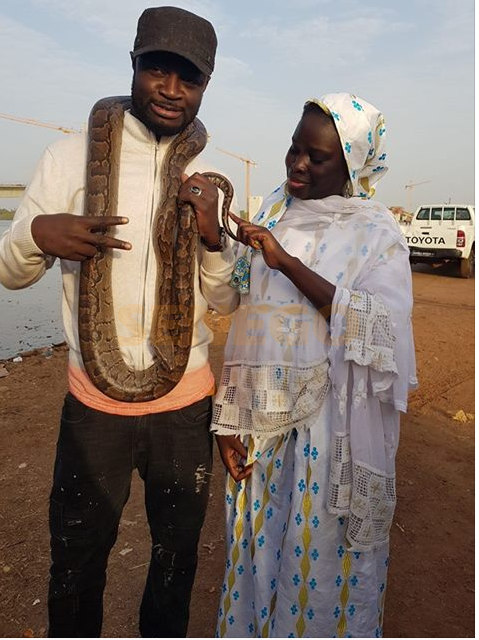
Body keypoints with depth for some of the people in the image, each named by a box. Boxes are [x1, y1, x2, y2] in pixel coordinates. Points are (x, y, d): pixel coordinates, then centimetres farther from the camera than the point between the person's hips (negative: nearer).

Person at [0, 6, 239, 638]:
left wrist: (213, 236, -18)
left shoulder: (208, 180, 3)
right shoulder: (72, 156, -6)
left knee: (177, 556, 23)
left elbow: (225, 302, 1)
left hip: (187, 402, 3)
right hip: (95, 401, -2)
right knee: (76, 564, 17)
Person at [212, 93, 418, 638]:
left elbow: (379, 328, -20)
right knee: (257, 542, 18)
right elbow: (243, 320, 3)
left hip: (332, 424, -3)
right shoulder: (271, 213, 5)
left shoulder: (375, 231, -5)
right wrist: (229, 417, 2)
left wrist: (288, 263, -22)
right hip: (263, 414, 4)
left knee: (322, 547, 12)